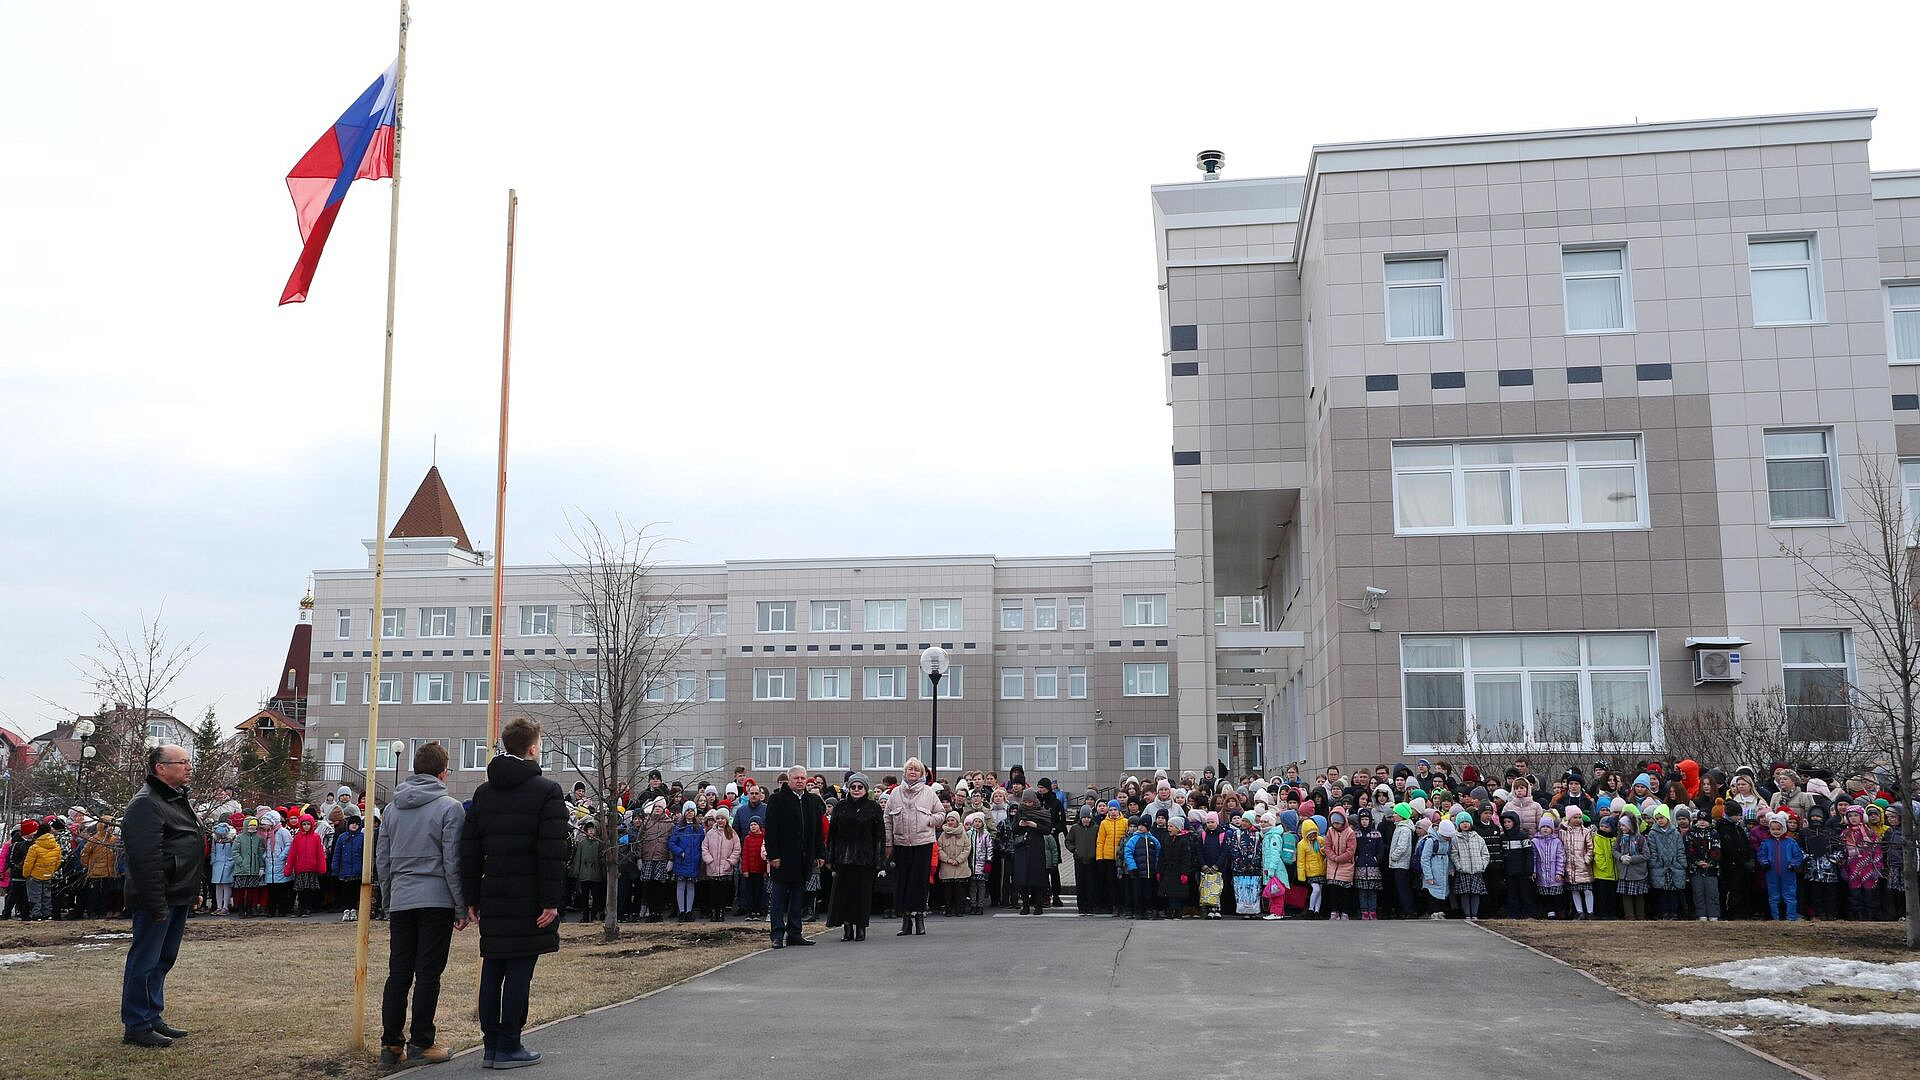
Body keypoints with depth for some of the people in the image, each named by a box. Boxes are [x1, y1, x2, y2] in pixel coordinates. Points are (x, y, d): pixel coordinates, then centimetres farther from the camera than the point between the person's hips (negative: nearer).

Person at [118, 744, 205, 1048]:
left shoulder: (178, 799, 17)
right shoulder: (146, 804, -17)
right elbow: (145, 859, -23)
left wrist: (192, 892, 22)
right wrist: (156, 905, -24)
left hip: (178, 897, 10)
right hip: (159, 898, -10)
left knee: (163, 959, 16)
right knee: (145, 962, -2)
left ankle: (153, 1018, 25)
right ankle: (137, 1027, 4)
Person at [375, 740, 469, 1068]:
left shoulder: (392, 808, 10)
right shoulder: (450, 807, -7)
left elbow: (381, 860, 13)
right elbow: (453, 863, -9)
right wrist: (462, 908, -3)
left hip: (400, 902, 5)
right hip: (437, 900, -5)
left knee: (398, 973, 9)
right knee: (428, 974, 0)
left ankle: (390, 1044, 10)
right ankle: (421, 1044, 1)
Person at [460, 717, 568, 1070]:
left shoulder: (483, 793, 11)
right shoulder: (547, 791, -7)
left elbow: (469, 849, 10)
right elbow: (553, 852, -14)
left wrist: (472, 898, 13)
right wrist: (551, 901, -12)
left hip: (492, 897, 6)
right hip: (528, 900, -6)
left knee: (492, 970, 10)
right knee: (519, 971, -1)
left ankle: (491, 1044, 16)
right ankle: (508, 1047, 1)